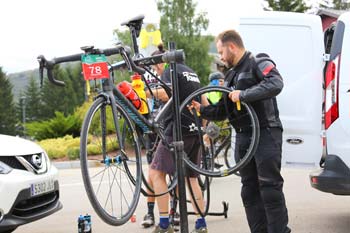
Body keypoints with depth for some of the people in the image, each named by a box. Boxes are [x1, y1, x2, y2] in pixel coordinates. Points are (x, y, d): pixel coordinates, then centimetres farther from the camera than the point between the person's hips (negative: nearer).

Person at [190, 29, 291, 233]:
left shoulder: (259, 63, -5)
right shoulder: (232, 75, 21)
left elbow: (275, 83, -25)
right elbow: (223, 111, 23)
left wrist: (244, 94, -26)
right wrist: (202, 110, 7)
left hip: (266, 133, -8)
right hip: (243, 137, 9)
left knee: (270, 188, -10)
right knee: (249, 191, 7)